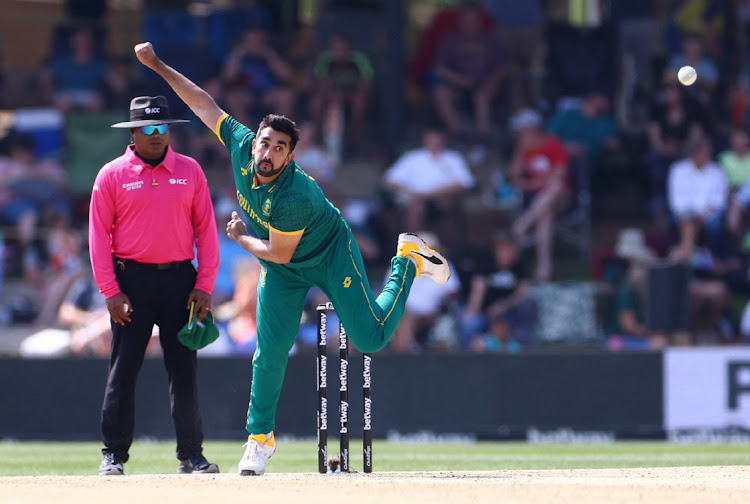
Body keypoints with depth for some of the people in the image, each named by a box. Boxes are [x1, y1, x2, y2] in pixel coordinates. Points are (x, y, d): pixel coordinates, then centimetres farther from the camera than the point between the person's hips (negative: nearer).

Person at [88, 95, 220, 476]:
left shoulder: (189, 171, 8)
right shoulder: (112, 175, 2)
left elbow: (205, 228, 8)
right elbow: (99, 235, 1)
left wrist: (204, 285, -1)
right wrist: (110, 291, -8)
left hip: (179, 278, 2)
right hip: (131, 280, -2)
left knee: (184, 367, 2)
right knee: (123, 369, -1)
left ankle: (191, 454, 6)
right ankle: (113, 455, 2)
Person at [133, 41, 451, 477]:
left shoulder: (295, 198, -38)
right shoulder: (241, 146, -22)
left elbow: (278, 254, -25)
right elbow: (204, 103, -11)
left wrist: (240, 237, -10)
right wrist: (157, 65, -10)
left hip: (330, 255, -5)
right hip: (283, 274, 5)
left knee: (371, 339, -7)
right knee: (271, 352, -3)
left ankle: (408, 261, 16)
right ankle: (260, 438, 11)